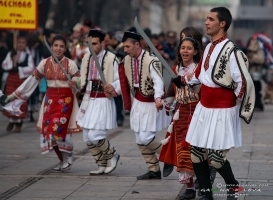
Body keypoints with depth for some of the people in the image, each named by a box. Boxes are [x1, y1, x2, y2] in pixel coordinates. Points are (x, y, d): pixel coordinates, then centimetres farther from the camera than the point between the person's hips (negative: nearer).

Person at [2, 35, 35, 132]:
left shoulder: (28, 56, 3)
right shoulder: (10, 54, 8)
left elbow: (31, 68, -7)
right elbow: (4, 65, 0)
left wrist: (19, 69, -16)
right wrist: (11, 59, -15)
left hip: (23, 79, -2)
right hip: (11, 79, 2)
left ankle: (18, 122, 6)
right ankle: (11, 121, 16)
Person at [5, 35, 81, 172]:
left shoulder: (70, 64, -6)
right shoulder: (45, 63, 3)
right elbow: (33, 80, 8)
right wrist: (15, 94, 8)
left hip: (66, 99, -4)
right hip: (50, 98, 4)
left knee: (59, 129, -15)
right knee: (48, 129, 1)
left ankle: (68, 157, 9)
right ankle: (63, 161, 19)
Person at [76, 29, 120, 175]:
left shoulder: (111, 59, -12)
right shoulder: (86, 58, 8)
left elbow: (119, 80, -11)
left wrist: (114, 89, -30)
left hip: (103, 102, -7)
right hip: (88, 101, 7)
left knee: (95, 136, -13)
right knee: (87, 138, 9)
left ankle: (112, 155, 15)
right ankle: (102, 165, 25)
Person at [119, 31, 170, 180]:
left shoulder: (151, 61, -23)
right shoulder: (127, 60, -1)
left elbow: (158, 81, -36)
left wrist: (158, 98, -51)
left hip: (151, 104, -8)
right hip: (138, 103, 8)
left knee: (145, 138, -12)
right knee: (140, 140, 9)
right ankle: (154, 170, 21)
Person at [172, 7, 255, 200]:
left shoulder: (231, 51, -20)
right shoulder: (209, 47, 8)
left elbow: (245, 82, -21)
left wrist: (243, 109, -12)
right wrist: (183, 80, 30)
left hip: (221, 112, -8)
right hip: (203, 108, 8)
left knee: (216, 157, -5)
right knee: (197, 155, 8)